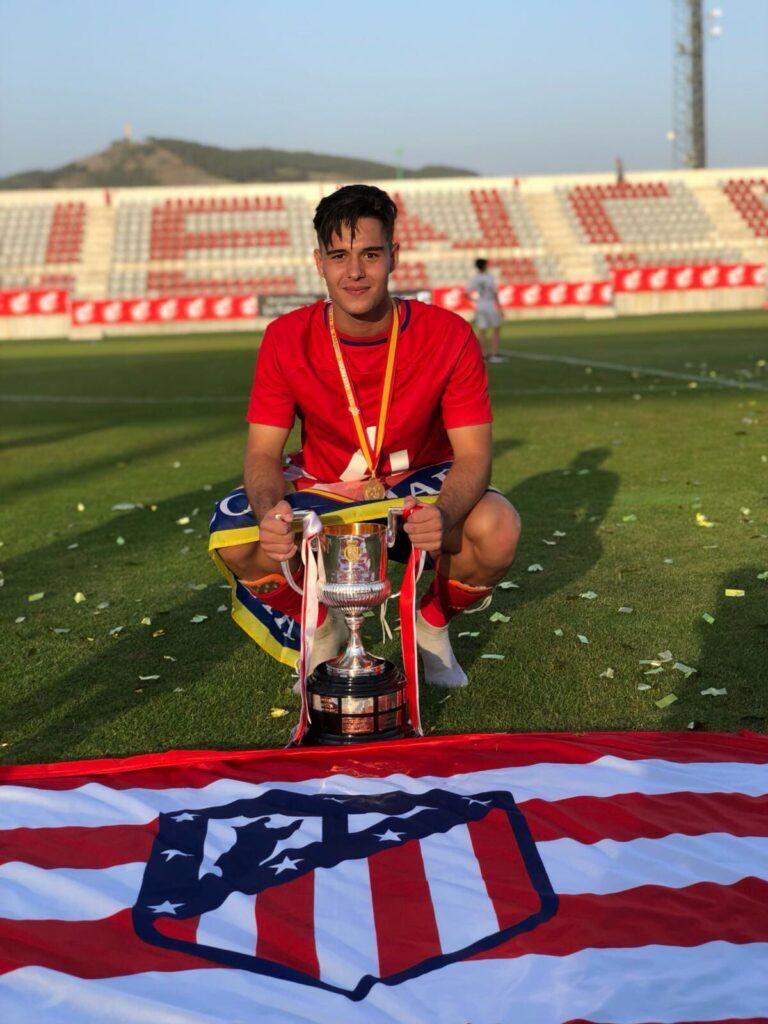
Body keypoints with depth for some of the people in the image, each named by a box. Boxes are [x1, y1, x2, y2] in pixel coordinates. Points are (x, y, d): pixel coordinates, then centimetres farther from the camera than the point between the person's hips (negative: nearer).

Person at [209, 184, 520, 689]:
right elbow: (264, 451, -13)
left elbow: (472, 453, -19)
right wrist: (270, 510, -38)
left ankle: (432, 624, 3)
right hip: (323, 494, 1)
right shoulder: (287, 339, -14)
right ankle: (322, 628, 6)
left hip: (419, 489, -1)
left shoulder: (448, 335, -18)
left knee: (496, 528, -33)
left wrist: (444, 515, -43)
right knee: (234, 537, -28)